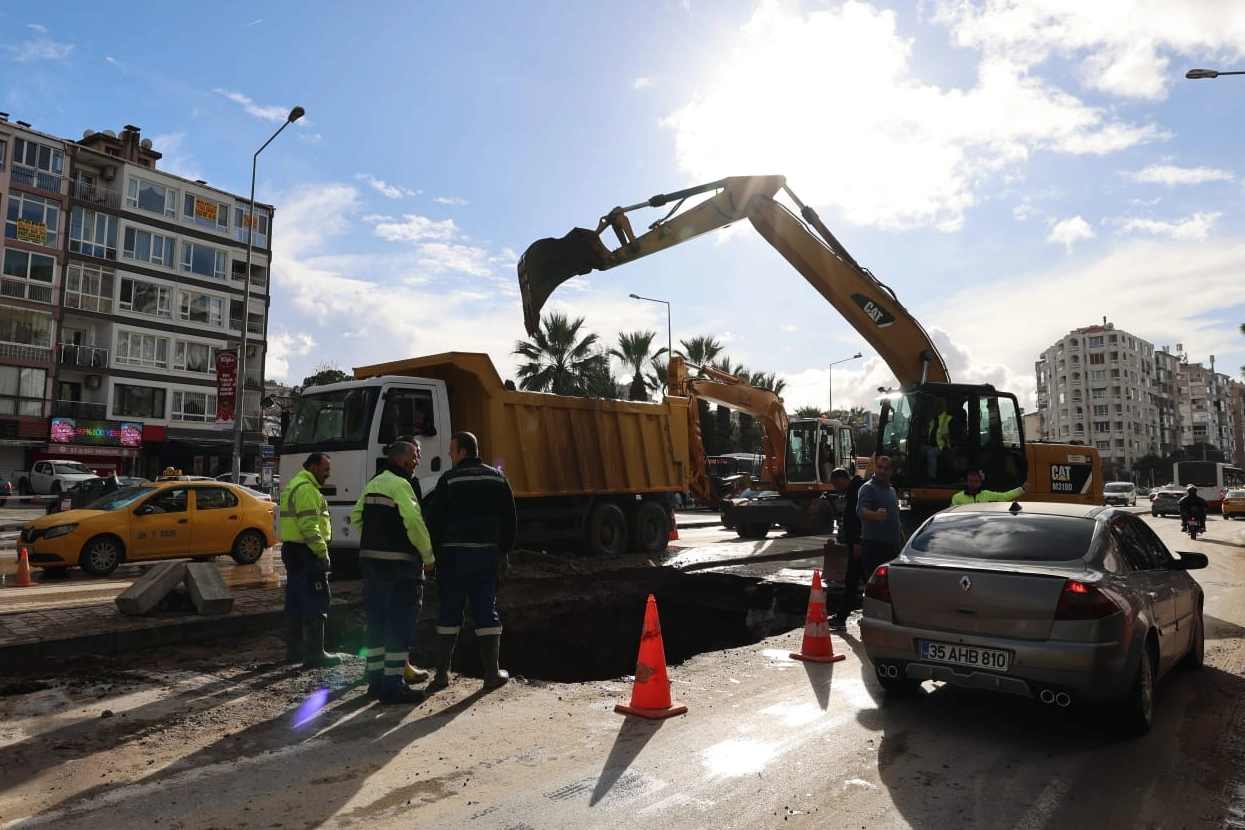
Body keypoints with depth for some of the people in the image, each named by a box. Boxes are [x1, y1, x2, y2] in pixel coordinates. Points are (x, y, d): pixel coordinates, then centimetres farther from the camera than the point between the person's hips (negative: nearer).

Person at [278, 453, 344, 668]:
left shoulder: (293, 486, 20)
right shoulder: (306, 489, -15)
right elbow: (309, 526, -23)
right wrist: (322, 552, -21)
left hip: (292, 550, 11)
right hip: (306, 553, -11)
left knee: (296, 601, 16)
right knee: (316, 602, -9)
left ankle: (294, 648, 25)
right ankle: (314, 654, -7)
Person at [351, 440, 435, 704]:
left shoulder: (373, 484, 15)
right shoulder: (400, 485, -14)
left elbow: (356, 517, 21)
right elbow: (414, 522, -23)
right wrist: (429, 556, -15)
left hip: (370, 559, 9)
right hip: (399, 563, -9)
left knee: (376, 621, 15)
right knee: (400, 623, -3)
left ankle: (376, 680, 23)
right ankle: (392, 686, 0)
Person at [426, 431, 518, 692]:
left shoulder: (449, 480, -4)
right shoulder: (498, 478, 7)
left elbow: (435, 520, -4)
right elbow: (510, 519, 8)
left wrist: (434, 552, 5)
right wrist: (504, 550, 13)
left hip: (454, 553, -2)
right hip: (487, 552, 2)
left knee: (449, 612, 7)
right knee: (487, 611, 7)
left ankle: (442, 673, 11)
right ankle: (492, 672, 8)